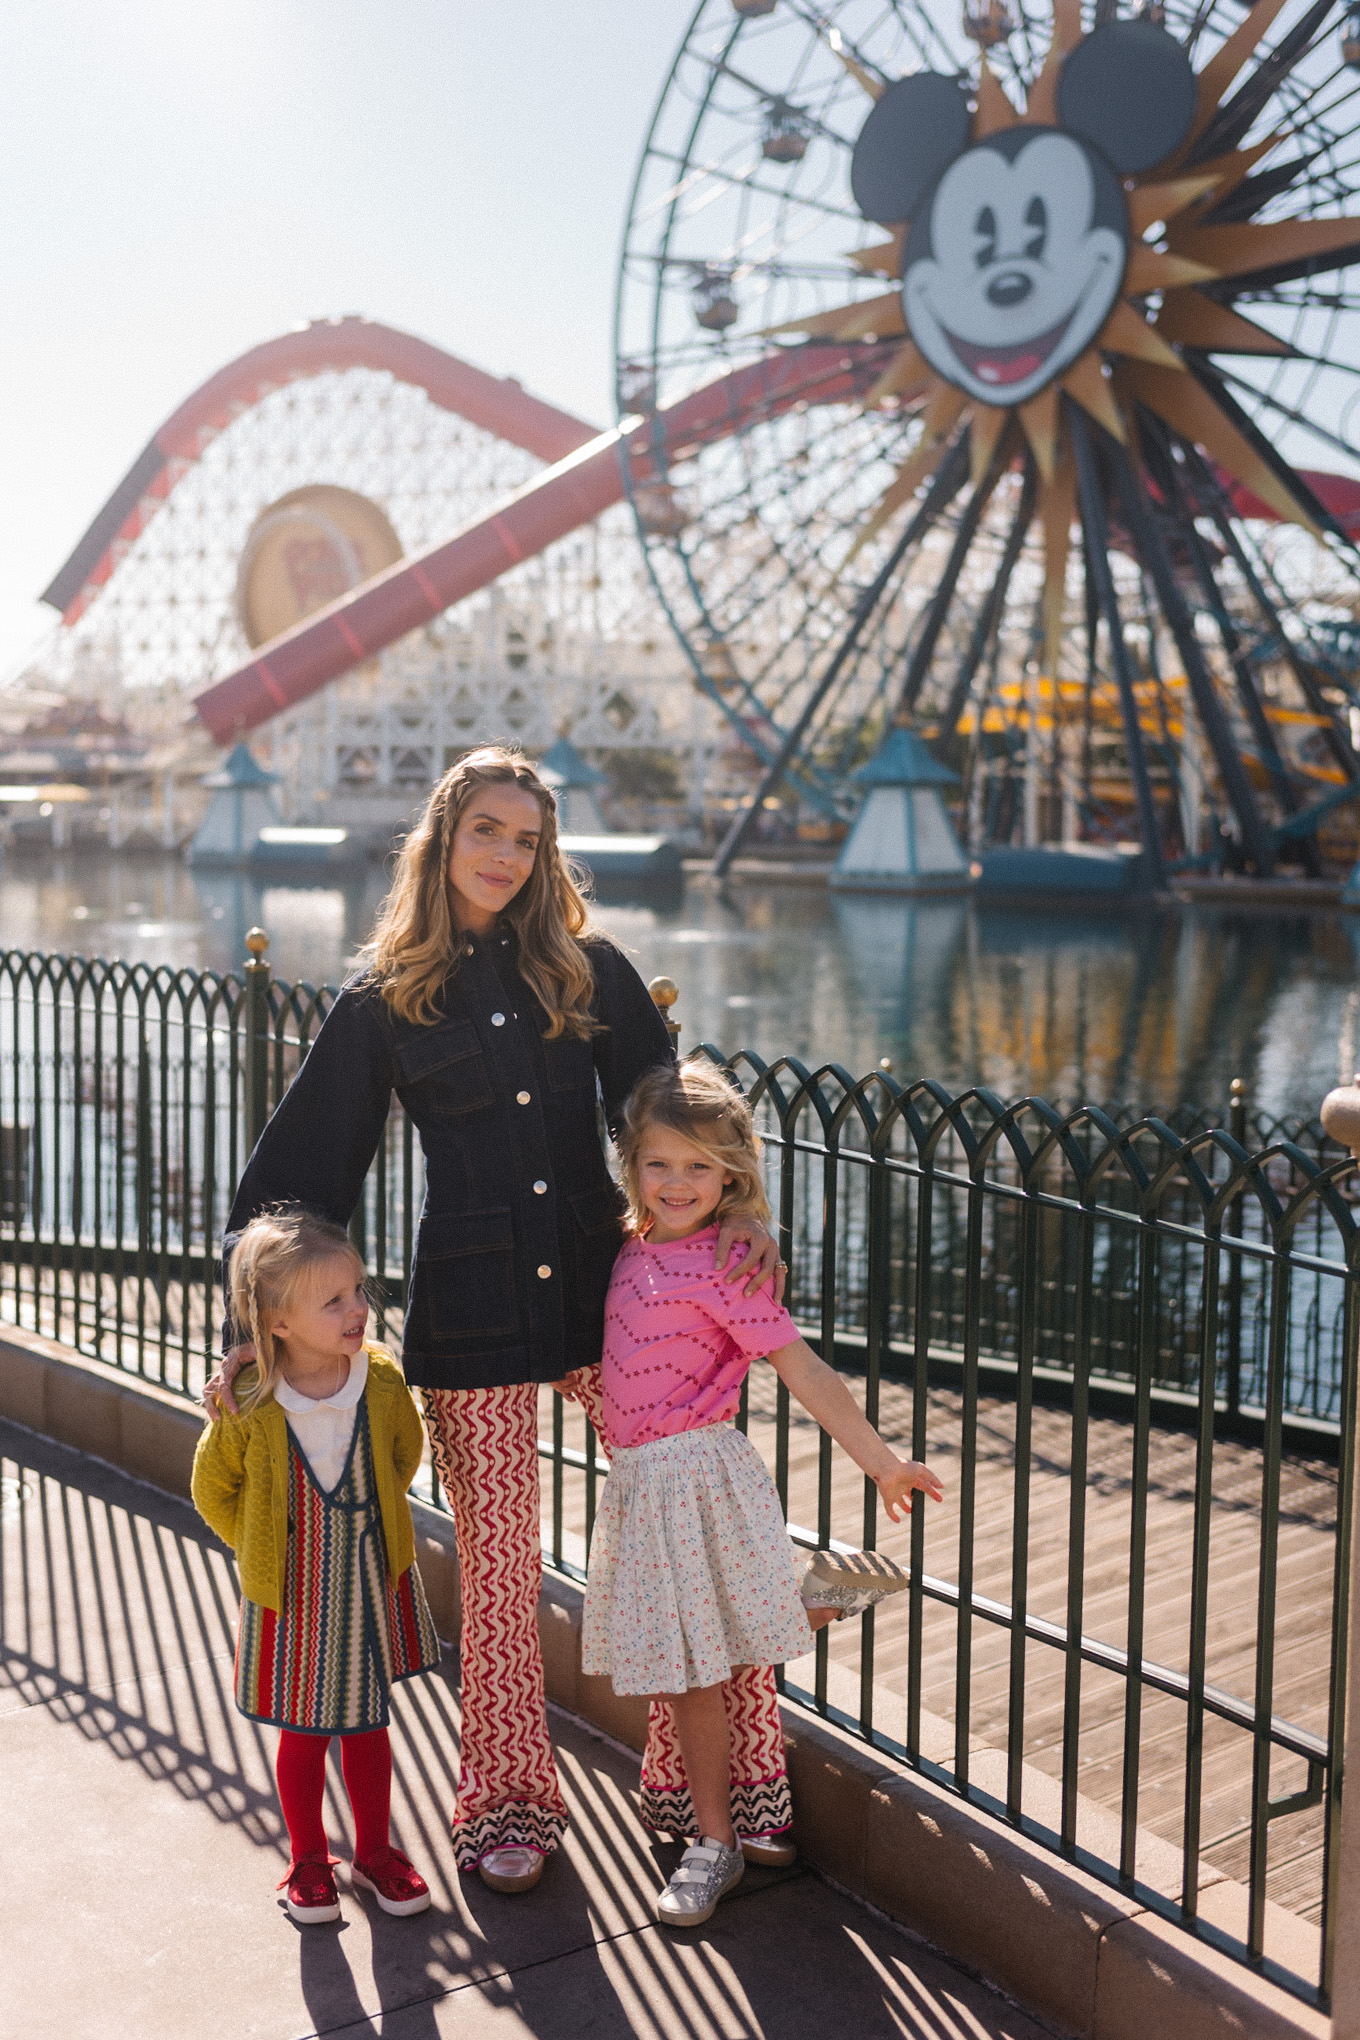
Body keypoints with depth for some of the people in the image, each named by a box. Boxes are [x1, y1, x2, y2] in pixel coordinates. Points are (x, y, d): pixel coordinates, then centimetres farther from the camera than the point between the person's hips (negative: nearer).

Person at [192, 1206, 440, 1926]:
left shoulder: (381, 1380, -14)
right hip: (289, 1595, -2)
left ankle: (374, 1850, 35)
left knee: (366, 1723, 17)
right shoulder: (247, 1407, -21)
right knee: (303, 1733, 13)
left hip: (372, 1585, 2)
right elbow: (214, 1493, -2)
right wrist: (268, 1552, 1)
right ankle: (308, 1860, 34)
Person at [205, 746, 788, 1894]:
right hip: (471, 1311, -1)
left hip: (602, 1285, 2)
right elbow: (307, 1167, 3)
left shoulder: (589, 970, 6)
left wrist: (732, 1212, -9)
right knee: (499, 1568, 7)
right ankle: (509, 1798, 27)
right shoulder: (384, 1002, 3)